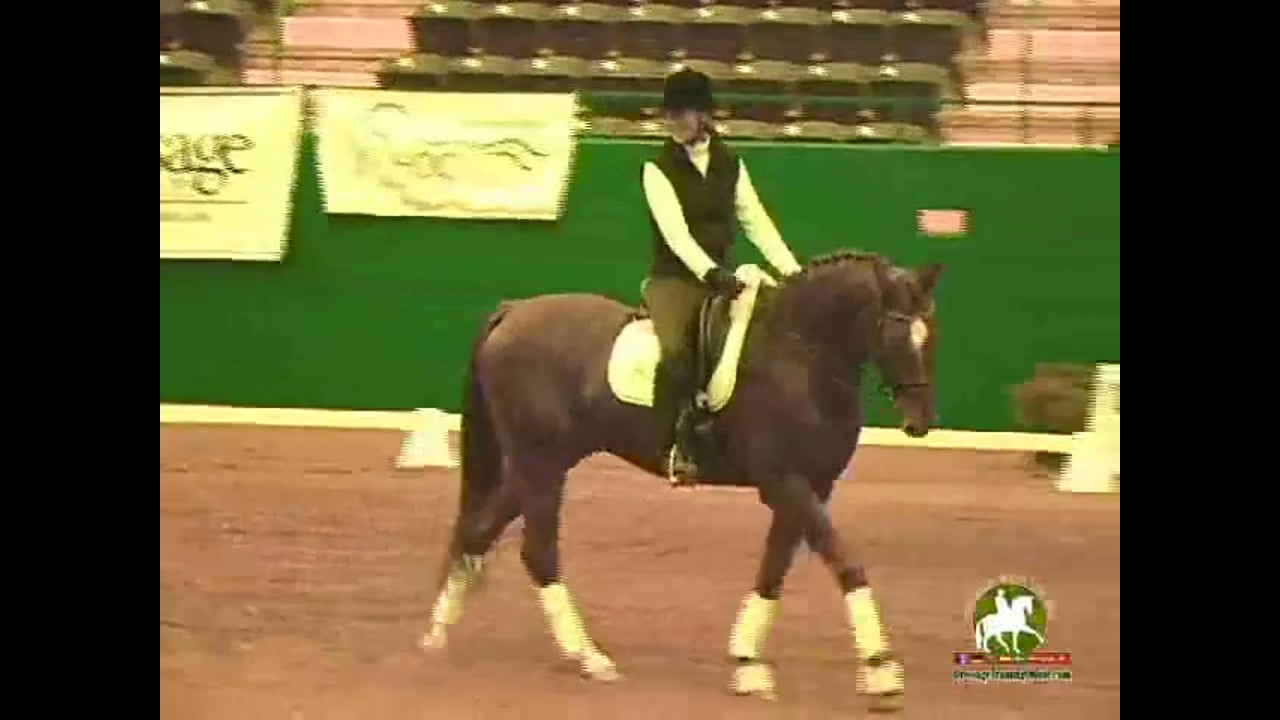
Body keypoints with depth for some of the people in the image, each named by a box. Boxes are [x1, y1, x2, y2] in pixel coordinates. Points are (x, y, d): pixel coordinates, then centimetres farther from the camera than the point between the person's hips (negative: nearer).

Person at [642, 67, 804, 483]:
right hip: (674, 279, -5)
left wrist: (792, 271, -5)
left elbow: (756, 222, 7)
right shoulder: (658, 169, -4)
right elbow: (675, 231, -17)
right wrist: (711, 272, -32)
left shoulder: (729, 163, 10)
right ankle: (680, 441, -20)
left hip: (721, 277, 5)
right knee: (676, 349, -30)